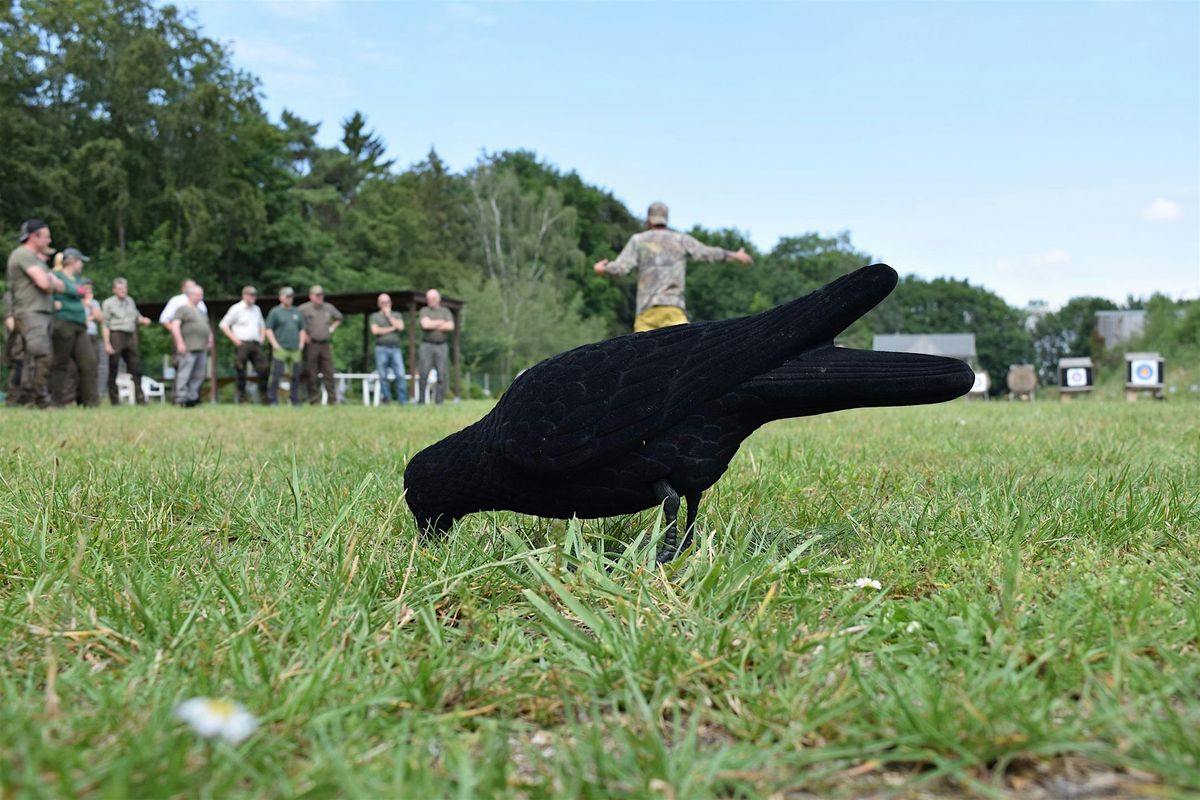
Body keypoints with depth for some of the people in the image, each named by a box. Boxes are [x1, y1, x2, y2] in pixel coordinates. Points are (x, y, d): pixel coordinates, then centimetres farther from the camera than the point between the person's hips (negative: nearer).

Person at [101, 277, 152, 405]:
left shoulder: (130, 301, 16)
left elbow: (137, 316, 28)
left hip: (131, 336, 5)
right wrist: (107, 344, -12)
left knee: (136, 368, 3)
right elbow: (105, 326, -4)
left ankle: (140, 398, 7)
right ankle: (114, 400, 5)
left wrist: (143, 320, 3)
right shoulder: (108, 303, 0)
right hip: (116, 336, -5)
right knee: (113, 369, -1)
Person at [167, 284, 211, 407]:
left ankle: (192, 398, 10)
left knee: (198, 376, 5)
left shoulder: (202, 312, 24)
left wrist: (210, 339, 17)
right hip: (188, 349, -8)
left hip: (202, 349, 8)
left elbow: (206, 328, 34)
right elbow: (175, 325, -10)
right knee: (184, 374, -9)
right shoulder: (182, 309, 0)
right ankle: (181, 399, -9)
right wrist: (180, 342, -17)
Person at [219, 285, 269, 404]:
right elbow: (223, 325, -2)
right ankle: (242, 396, 4)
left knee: (264, 370, -1)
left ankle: (264, 397, 8)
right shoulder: (236, 309, -1)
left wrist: (261, 337, 13)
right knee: (240, 371, -3)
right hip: (242, 344, -5)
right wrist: (234, 338, -9)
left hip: (256, 344, 5)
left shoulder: (256, 309, 17)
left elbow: (261, 325, 30)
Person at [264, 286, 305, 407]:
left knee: (295, 376, 5)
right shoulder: (275, 312, 3)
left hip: (295, 350, 5)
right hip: (280, 349, -5)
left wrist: (301, 344, 9)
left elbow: (302, 329, 22)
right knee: (276, 375, -8)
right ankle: (273, 401, -4)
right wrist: (275, 345, -10)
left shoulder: (297, 312, 17)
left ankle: (296, 401, 12)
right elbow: (268, 330, -1)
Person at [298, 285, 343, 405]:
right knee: (311, 375, -1)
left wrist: (332, 328, 15)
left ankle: (333, 400, 8)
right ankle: (314, 401, 4)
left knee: (329, 373, 3)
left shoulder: (328, 308, 11)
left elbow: (339, 318, 28)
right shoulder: (304, 309, -5)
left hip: (325, 344, 4)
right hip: (311, 344, -4)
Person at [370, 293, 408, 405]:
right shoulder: (375, 316, 12)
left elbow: (400, 327, -1)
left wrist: (389, 315, 2)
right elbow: (375, 330, -4)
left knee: (401, 375, -11)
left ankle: (403, 401, -11)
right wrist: (392, 328, -1)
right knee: (383, 377, -1)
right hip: (381, 349, -1)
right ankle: (386, 399, 5)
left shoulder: (397, 315, 18)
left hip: (396, 349, 1)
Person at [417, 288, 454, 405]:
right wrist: (441, 322, 1)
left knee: (442, 374, -3)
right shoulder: (424, 311, 10)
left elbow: (450, 326, -2)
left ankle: (439, 401, 2)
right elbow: (425, 324, -9)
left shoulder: (445, 311, 14)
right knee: (423, 374, -6)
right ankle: (421, 400, -2)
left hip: (442, 346, 2)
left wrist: (433, 325, -3)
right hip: (427, 345, -2)